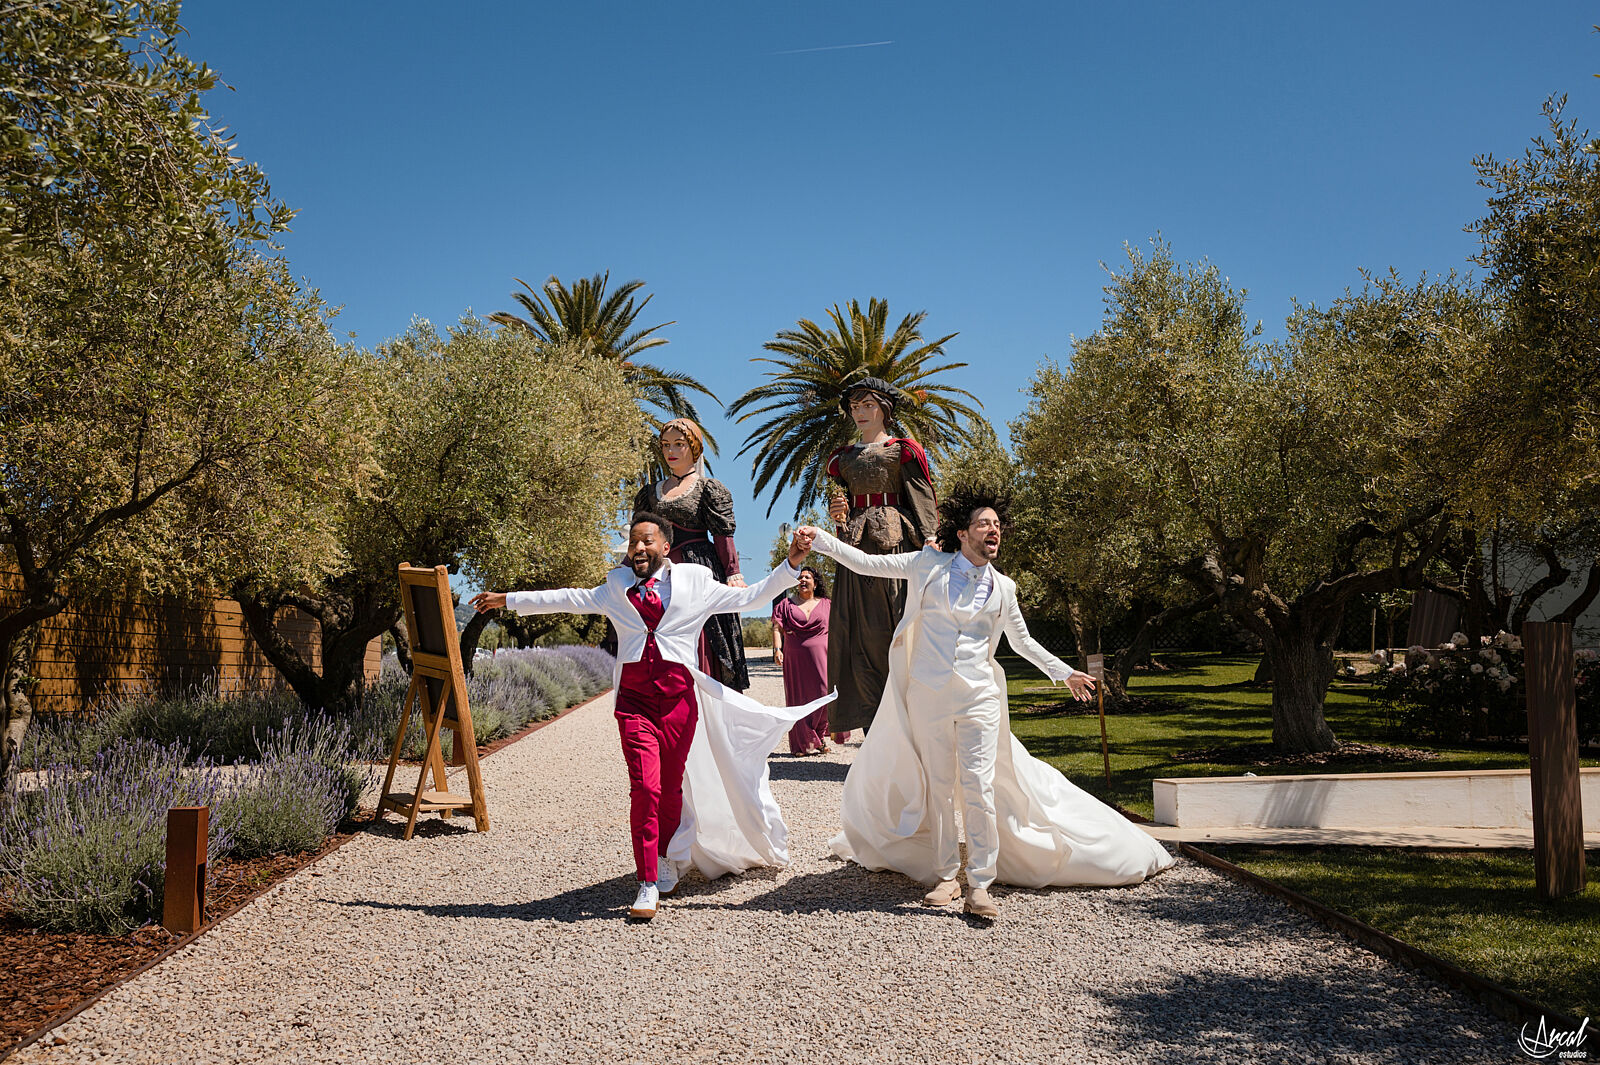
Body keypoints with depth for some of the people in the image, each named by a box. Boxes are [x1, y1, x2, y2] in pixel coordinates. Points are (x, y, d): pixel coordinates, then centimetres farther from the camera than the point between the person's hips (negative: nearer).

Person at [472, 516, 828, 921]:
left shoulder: (694, 583, 9)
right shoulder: (615, 588, 15)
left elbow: (750, 598, 10)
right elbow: (567, 599, 22)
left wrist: (792, 564, 2)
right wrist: (508, 600, 25)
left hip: (678, 697, 0)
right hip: (634, 699, 0)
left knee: (671, 789, 6)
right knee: (645, 787, -12)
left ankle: (665, 863, 30)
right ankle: (648, 884, -5)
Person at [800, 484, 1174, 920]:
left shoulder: (1002, 588, 8)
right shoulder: (930, 566, 2)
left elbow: (1023, 642, 21)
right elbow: (866, 563, 2)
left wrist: (1065, 673, 20)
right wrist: (819, 538, -6)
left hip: (978, 696, 1)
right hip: (928, 695, 0)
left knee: (979, 786, -9)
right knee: (938, 788, 5)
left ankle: (980, 885, -4)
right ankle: (946, 877, 15)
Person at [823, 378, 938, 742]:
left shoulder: (903, 450, 8)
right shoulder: (842, 458, 21)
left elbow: (922, 501, -1)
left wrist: (928, 542, -16)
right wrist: (837, 514, -4)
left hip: (896, 544, -4)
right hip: (857, 546, 4)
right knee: (862, 636, -4)